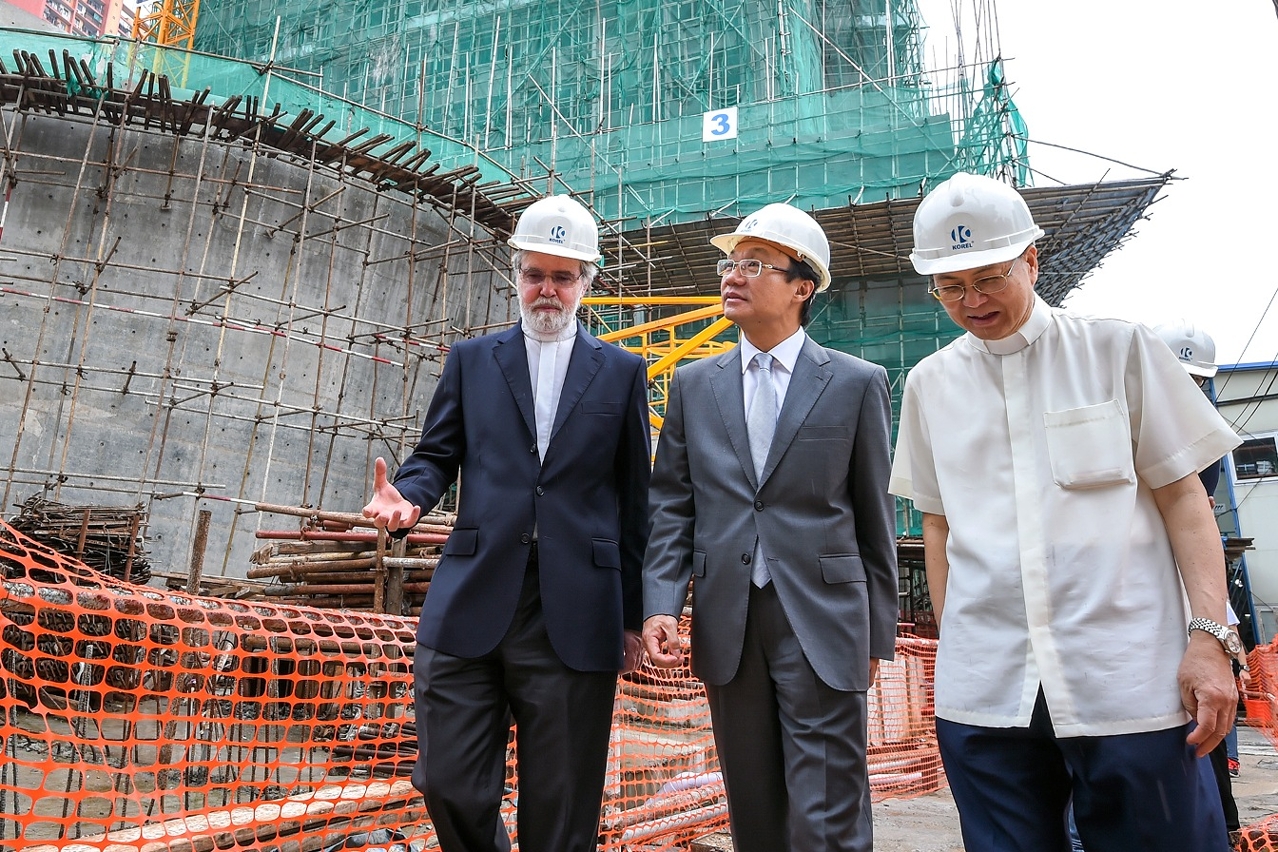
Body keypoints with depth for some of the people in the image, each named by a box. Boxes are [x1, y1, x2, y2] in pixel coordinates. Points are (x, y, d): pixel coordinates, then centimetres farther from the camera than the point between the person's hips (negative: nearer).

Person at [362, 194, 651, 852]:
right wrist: (407, 496, -10)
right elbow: (437, 454, 14)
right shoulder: (471, 360, 14)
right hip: (469, 608, 2)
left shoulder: (622, 372, 10)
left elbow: (634, 498, 8)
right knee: (449, 787, 5)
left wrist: (633, 614, 5)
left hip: (575, 619, -1)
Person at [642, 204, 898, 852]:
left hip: (822, 625, -3)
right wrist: (660, 604, -6)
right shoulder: (693, 384, 9)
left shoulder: (857, 383, 1)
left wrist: (878, 631, 4)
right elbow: (671, 504, 6)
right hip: (726, 625, 3)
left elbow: (874, 515, 3)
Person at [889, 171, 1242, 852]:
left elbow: (1182, 496, 2)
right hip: (984, 692, 2)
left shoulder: (1119, 349, 3)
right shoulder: (929, 385, 9)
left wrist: (1209, 637, -7)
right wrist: (950, 643, 10)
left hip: (1130, 685, -2)